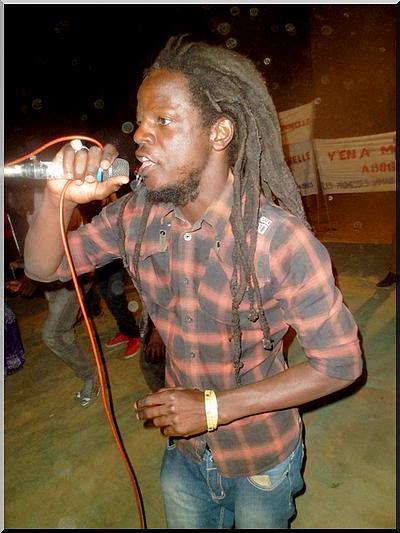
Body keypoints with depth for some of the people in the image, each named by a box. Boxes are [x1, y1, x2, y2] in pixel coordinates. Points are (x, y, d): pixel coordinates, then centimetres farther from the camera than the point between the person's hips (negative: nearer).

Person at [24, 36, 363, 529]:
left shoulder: (277, 236, -30)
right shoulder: (136, 215, -14)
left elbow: (340, 362, -22)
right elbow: (44, 267, -3)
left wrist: (213, 407, -24)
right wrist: (61, 198, -24)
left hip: (261, 458, -3)